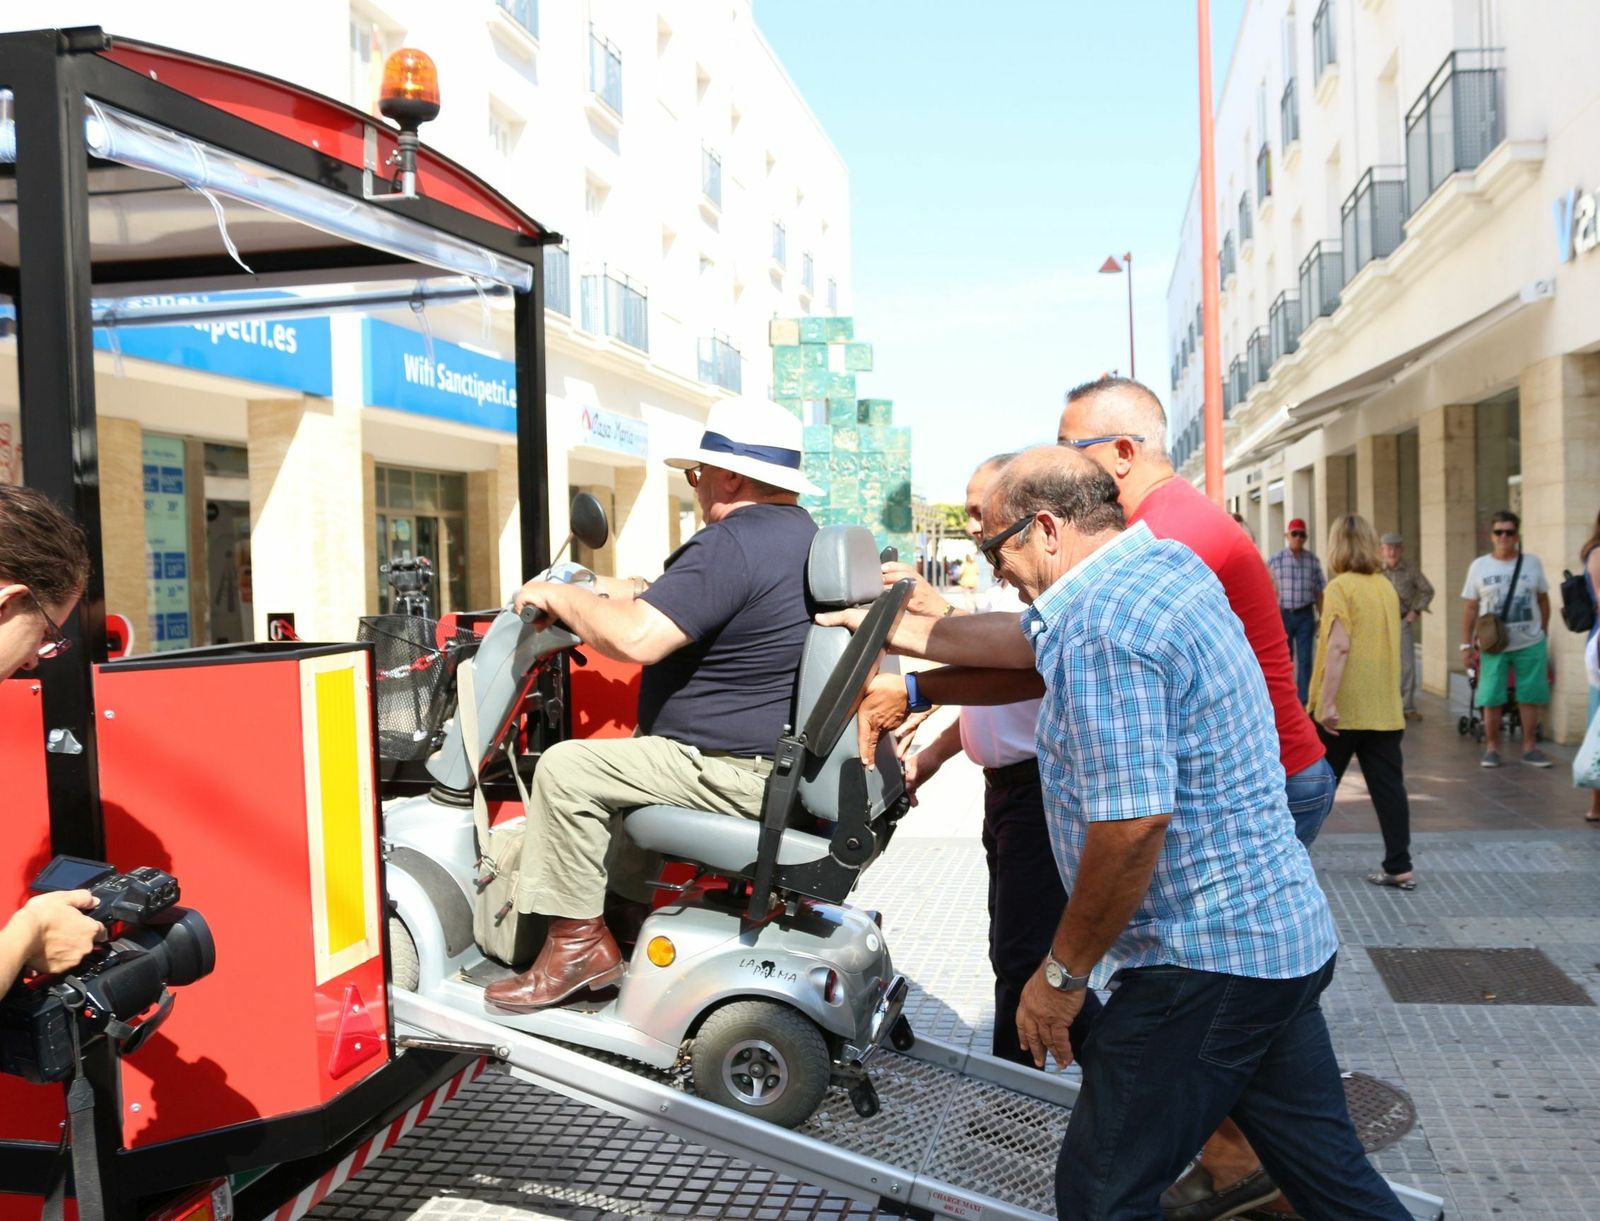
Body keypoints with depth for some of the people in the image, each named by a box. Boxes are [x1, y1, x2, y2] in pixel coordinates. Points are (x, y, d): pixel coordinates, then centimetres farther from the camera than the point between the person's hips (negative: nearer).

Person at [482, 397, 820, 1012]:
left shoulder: (731, 544, -22)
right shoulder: (802, 535, 12)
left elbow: (635, 638, -29)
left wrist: (560, 596, -12)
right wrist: (635, 592, 17)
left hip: (736, 771, -11)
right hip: (781, 753, 11)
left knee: (566, 769, -8)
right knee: (626, 756, 29)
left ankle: (577, 940, 0)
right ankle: (627, 914, 30)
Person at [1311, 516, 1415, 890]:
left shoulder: (1340, 587, -12)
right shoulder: (1387, 587, 9)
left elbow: (1339, 647, -20)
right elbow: (1386, 643, 16)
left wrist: (1326, 702, -21)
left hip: (1343, 710, -5)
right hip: (1385, 709, 5)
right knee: (1388, 787, 5)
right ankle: (1399, 868, 4)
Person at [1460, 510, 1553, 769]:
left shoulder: (1532, 563, 2)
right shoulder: (1479, 566, -1)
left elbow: (1543, 600, 10)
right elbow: (1470, 608, 0)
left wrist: (1544, 631, 7)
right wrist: (1467, 645, -3)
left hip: (1531, 644, 1)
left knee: (1530, 697, 6)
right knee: (1492, 699, 0)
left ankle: (1529, 747, 16)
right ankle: (1491, 748, 12)